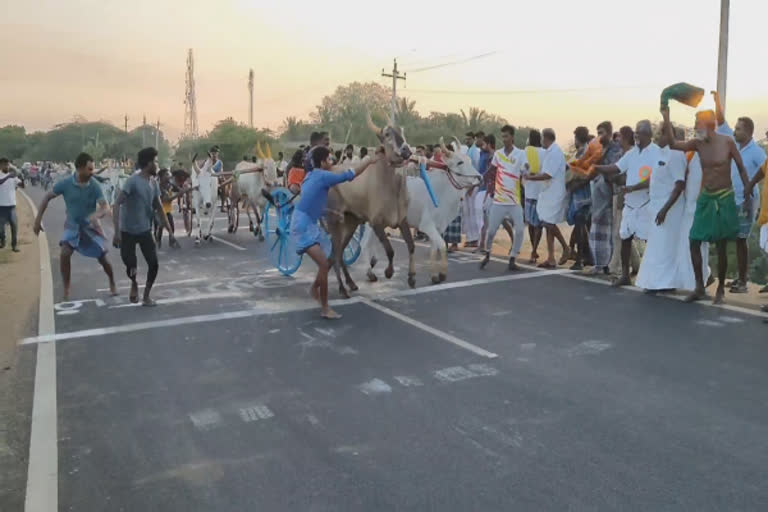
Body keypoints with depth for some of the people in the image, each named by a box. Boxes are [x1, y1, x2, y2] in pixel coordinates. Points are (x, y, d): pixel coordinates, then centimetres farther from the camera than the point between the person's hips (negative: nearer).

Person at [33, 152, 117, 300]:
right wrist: (38, 220, -5)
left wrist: (97, 215, -49)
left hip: (91, 226, 0)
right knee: (65, 254, -17)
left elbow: (106, 207, -26)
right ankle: (66, 290, -1)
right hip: (72, 225, 1)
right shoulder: (65, 183, -18)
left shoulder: (94, 185, -20)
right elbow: (47, 198, -4)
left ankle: (112, 283, 28)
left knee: (102, 257, 0)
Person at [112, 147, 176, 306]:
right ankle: (134, 284, 30)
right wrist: (117, 231, -30)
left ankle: (146, 296, 15)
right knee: (131, 267, -6)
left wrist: (170, 232, 11)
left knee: (154, 264, -4)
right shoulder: (133, 181, -18)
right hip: (128, 232, -5)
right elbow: (117, 204, -23)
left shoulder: (154, 183, 4)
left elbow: (159, 209, 12)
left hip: (145, 231, 5)